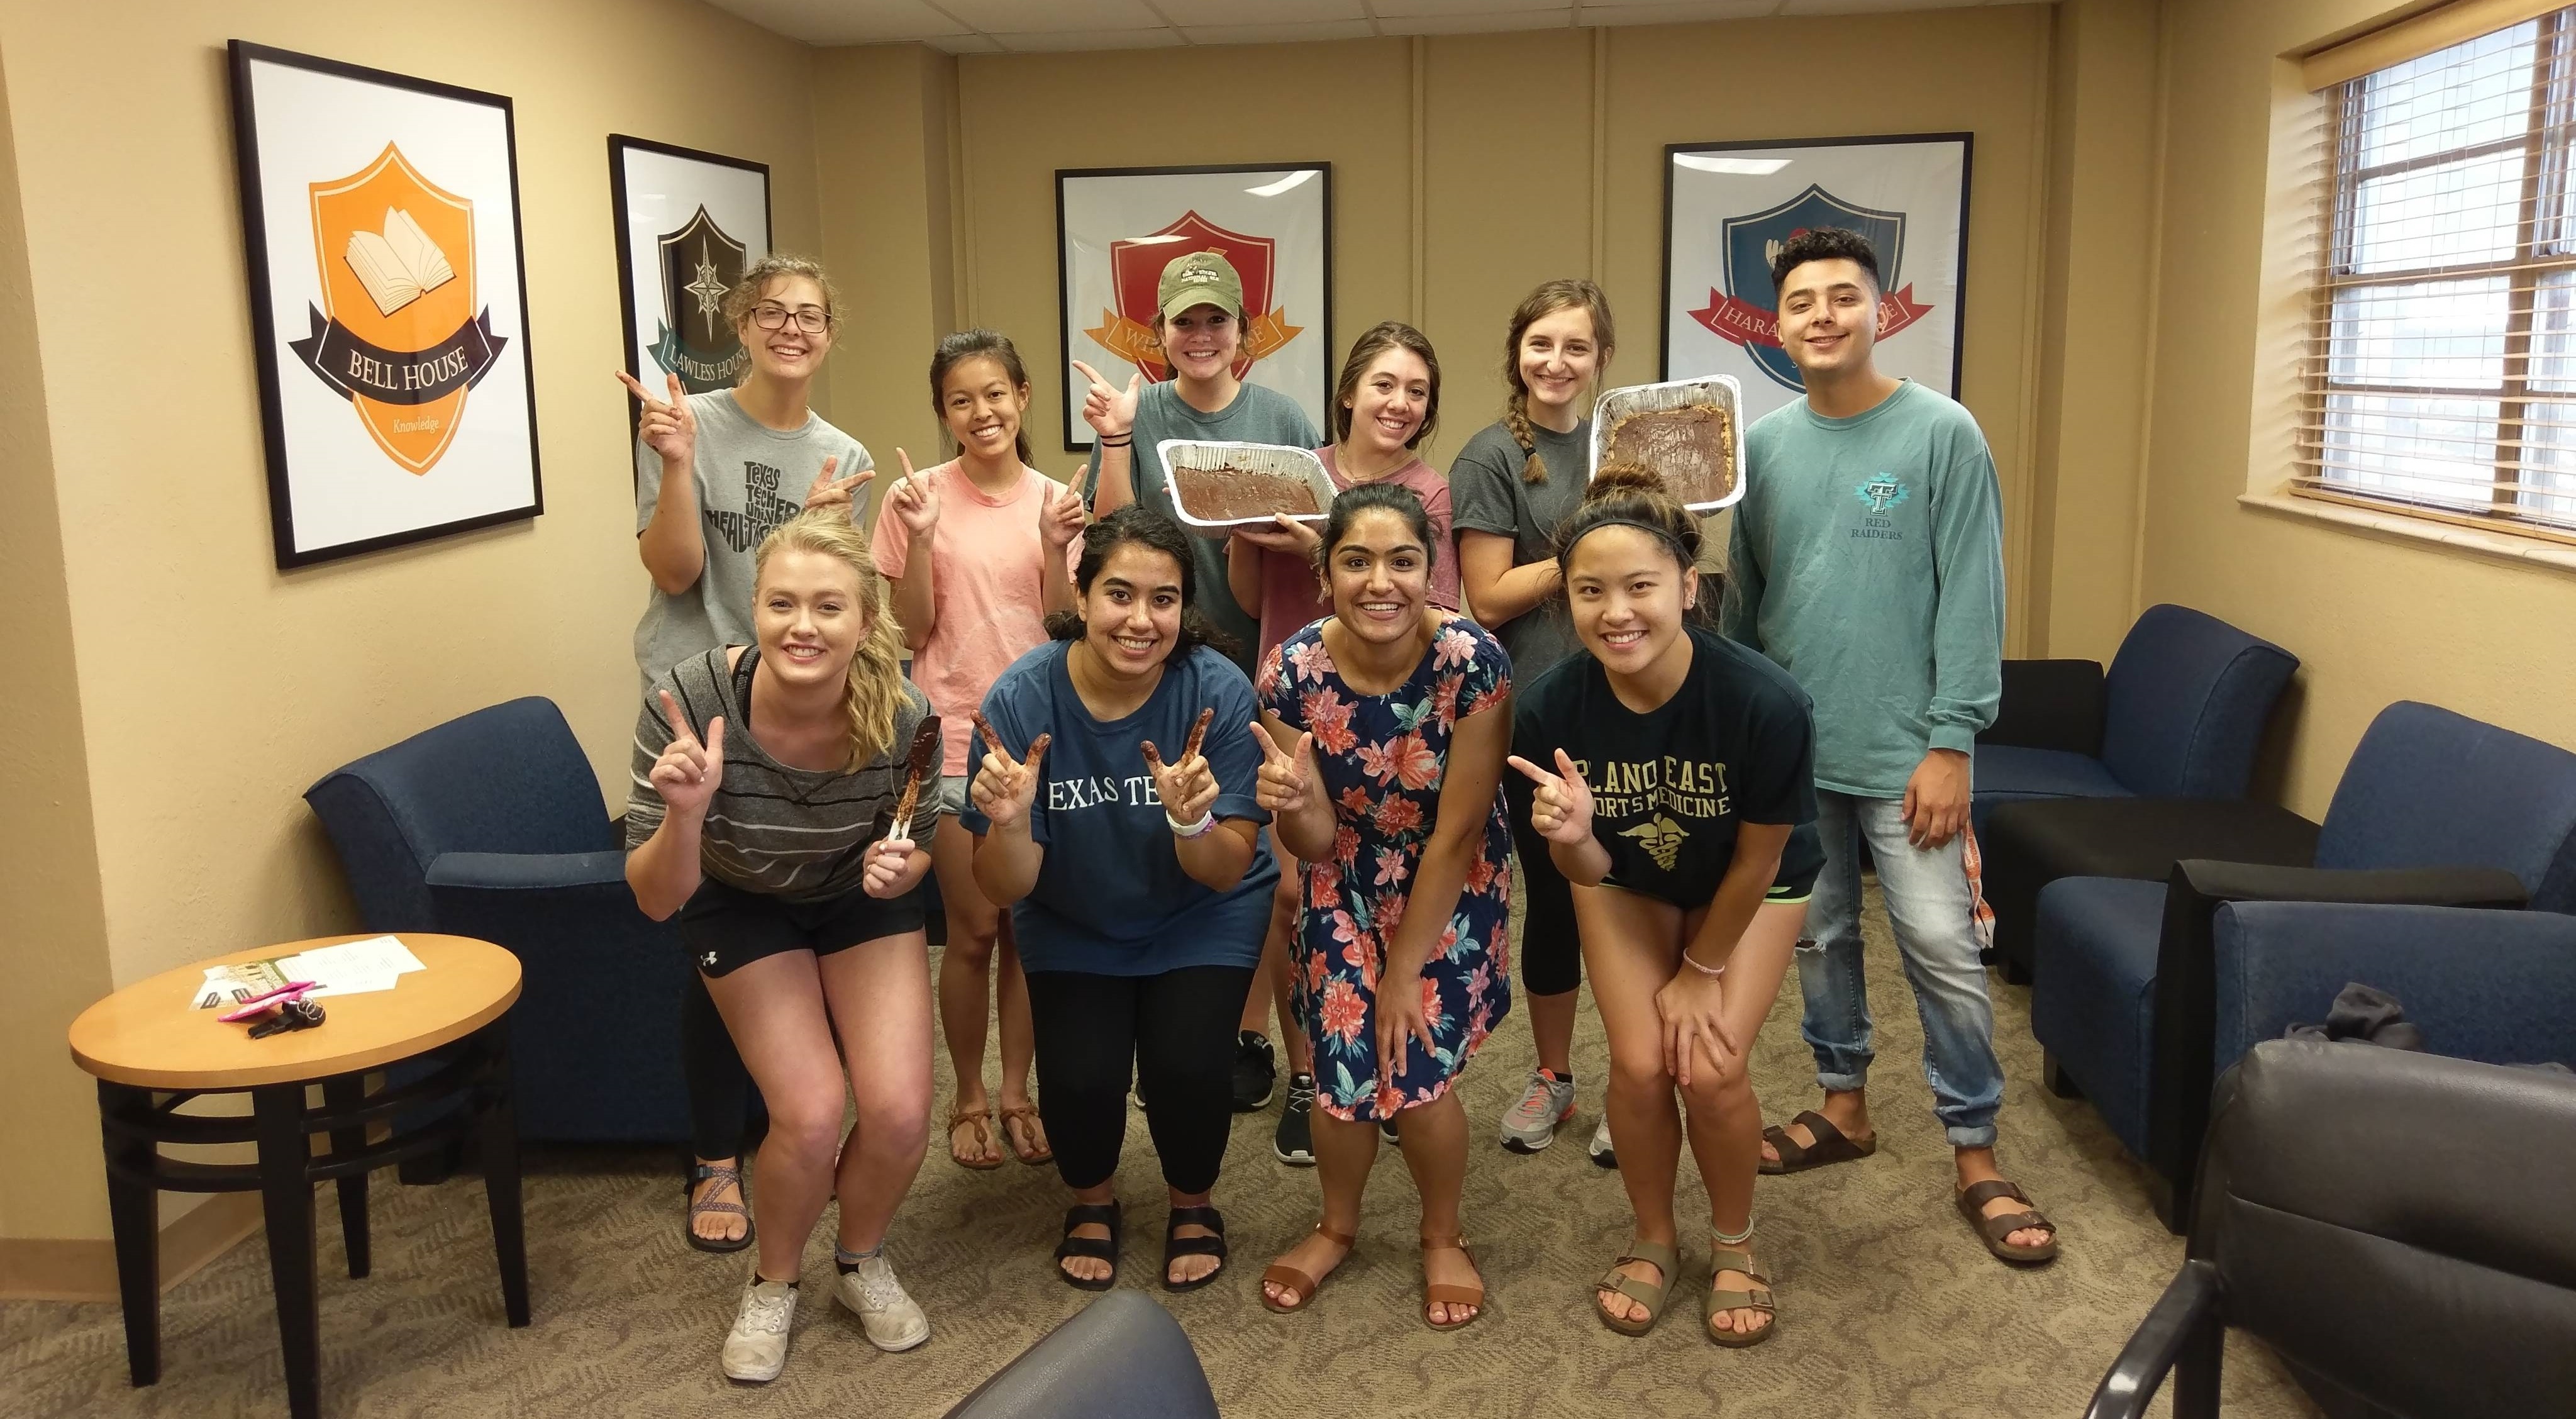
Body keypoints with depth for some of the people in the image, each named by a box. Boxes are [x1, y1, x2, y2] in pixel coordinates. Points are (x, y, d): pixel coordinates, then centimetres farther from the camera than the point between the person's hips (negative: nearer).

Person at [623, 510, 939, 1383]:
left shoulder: (903, 713, -28)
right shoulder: (690, 702, -32)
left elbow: (918, 844, -6)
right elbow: (655, 900, -25)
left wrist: (899, 869, -29)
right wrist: (686, 812, -45)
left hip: (861, 899, 1)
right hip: (742, 907, -1)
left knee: (900, 1114, -13)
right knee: (811, 1114, -17)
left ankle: (864, 1262, 20)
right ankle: (774, 1285, 16)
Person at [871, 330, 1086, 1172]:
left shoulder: (1055, 501, 2)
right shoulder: (919, 499, -4)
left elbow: (1065, 629, -1)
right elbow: (914, 633, -5)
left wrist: (1057, 549, -16)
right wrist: (920, 539, -18)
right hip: (955, 742, -2)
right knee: (974, 931, 4)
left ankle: (1016, 1091, 26)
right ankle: (969, 1097, 23)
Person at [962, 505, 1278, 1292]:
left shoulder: (1219, 692, -25)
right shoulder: (1023, 697, -23)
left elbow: (1226, 875, -21)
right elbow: (1005, 888, -18)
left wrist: (1192, 820, -42)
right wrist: (1009, 822, -40)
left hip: (1200, 921, 0)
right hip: (1073, 927, 1)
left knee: (1185, 1068, -20)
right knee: (1080, 1078, -18)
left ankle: (1193, 1204, 16)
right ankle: (1091, 1199, 19)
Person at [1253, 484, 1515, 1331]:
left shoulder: (1471, 662, -27)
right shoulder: (1293, 670, -20)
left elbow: (1456, 834, -20)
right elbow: (1314, 845, -13)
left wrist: (1406, 972, -14)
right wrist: (1291, 805, -38)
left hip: (1453, 887, -2)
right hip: (1348, 885, 2)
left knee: (1417, 1074, -12)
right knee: (1344, 1066, -8)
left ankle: (1443, 1238, 20)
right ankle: (1336, 1228, 25)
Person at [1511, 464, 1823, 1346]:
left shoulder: (1763, 701, -37)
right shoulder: (1552, 708, -30)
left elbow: (1756, 860, -19)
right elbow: (1588, 872, -16)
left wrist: (1702, 970, -7)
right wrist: (1572, 837, -40)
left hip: (1750, 887, -1)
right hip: (1628, 881, 2)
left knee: (1711, 1070, -14)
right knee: (1640, 1065, -10)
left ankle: (1735, 1246, 17)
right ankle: (1653, 1240, 20)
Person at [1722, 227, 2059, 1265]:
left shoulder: (1943, 434, -6)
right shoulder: (1762, 445, 6)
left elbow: (1972, 596, -9)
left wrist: (1951, 742, -14)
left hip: (1903, 748, -4)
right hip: (1792, 745, 4)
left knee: (1942, 947, -3)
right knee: (1820, 933, 15)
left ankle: (1976, 1158, 11)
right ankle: (1844, 1105, 31)